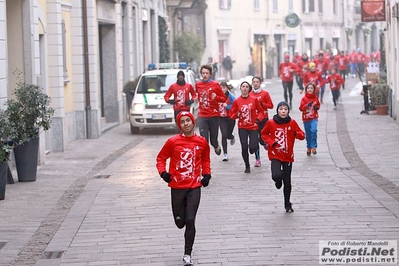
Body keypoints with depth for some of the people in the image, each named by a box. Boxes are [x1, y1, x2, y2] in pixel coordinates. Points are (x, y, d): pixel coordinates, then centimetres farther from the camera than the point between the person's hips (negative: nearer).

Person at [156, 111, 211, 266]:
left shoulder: (202, 142, 3)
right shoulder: (173, 142, -4)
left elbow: (205, 159, 20)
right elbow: (161, 158, 5)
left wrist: (206, 174, 6)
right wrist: (163, 172, -11)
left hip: (194, 187, 0)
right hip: (177, 187, 0)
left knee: (190, 221, -10)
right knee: (180, 223, 7)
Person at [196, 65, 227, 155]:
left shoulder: (215, 85, -2)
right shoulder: (198, 85, 7)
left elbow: (224, 98, 0)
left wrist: (216, 97, -16)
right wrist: (198, 99, 11)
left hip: (214, 116, -1)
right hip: (202, 117, 1)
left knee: (213, 139, 8)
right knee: (204, 140, -9)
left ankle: (216, 146, 42)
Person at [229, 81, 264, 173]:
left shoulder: (254, 100, -2)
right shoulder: (236, 101, 0)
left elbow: (260, 111, 7)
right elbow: (232, 114, 5)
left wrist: (258, 118, -11)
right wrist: (237, 115, -16)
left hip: (253, 127, -1)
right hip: (242, 128, 1)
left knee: (253, 148, -10)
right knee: (244, 147, -4)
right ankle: (247, 166, 14)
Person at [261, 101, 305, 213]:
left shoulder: (292, 123, -2)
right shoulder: (271, 123, -5)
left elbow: (302, 135, 1)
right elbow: (264, 134, 10)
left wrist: (297, 134, -22)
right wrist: (271, 142, -8)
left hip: (288, 156, 2)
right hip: (275, 155, -2)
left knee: (287, 182, 7)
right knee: (276, 176, -25)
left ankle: (287, 204, 23)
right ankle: (278, 181, 15)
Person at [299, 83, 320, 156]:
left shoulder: (315, 98, 1)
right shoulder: (304, 98, -5)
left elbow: (318, 105, 17)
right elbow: (301, 108, -8)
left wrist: (317, 107, -6)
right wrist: (307, 105, -24)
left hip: (314, 118, 0)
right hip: (306, 118, 0)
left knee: (313, 130, -22)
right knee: (308, 134, 9)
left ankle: (313, 147, -16)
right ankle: (309, 148, 26)